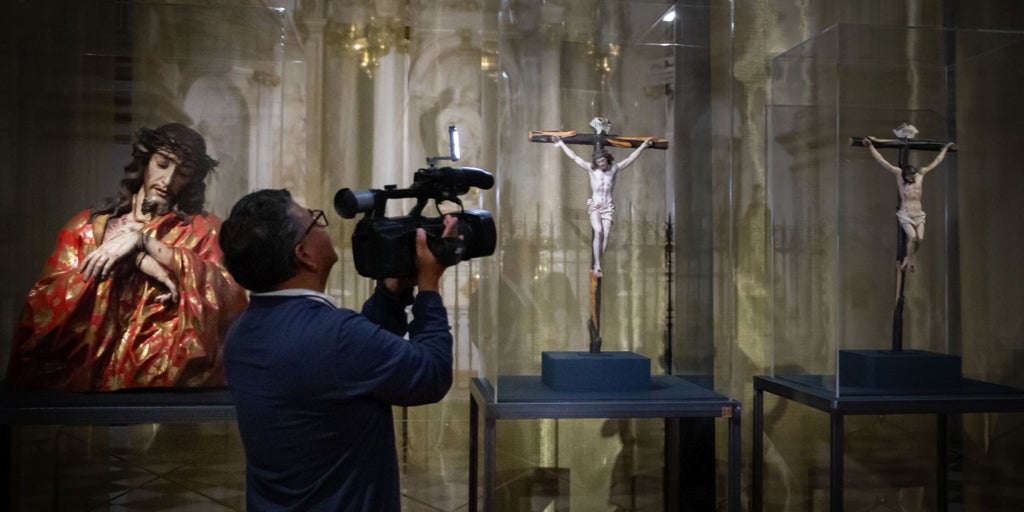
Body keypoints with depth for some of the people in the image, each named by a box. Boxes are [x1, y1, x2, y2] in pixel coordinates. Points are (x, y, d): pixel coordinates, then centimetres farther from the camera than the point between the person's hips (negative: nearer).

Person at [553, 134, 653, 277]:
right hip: (594, 205, -1)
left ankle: (597, 265, -11)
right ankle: (597, 265, -20)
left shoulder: (614, 169, 7)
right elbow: (574, 157, 8)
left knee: (606, 233, -12)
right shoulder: (592, 169, 5)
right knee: (598, 231, -20)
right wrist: (561, 143, 10)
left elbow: (630, 158, 11)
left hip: (608, 206, 1)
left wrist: (643, 146, 11)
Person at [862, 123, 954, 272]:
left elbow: (936, 162, 19)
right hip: (905, 215, -3)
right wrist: (871, 146, -10)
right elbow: (882, 161, -7)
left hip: (919, 214, 3)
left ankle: (908, 259, 8)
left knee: (920, 238, -11)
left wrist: (945, 148, 28)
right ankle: (909, 260, -3)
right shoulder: (899, 173, -4)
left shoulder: (921, 174, 5)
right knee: (912, 237, -19)